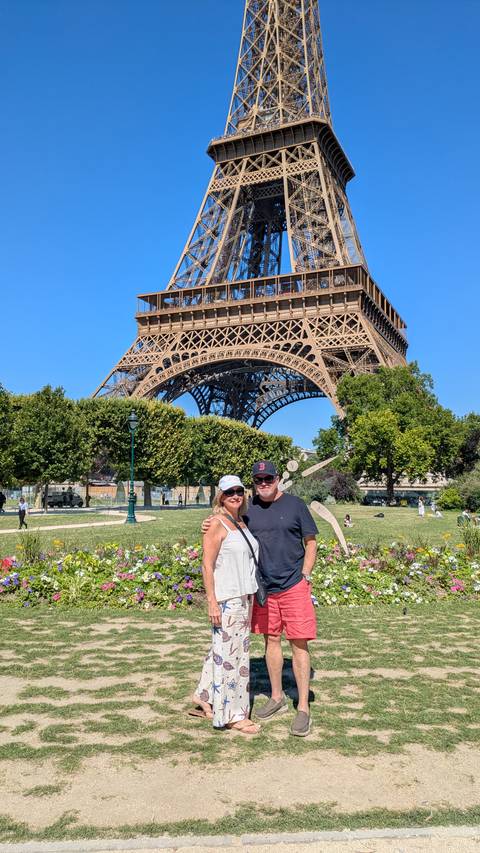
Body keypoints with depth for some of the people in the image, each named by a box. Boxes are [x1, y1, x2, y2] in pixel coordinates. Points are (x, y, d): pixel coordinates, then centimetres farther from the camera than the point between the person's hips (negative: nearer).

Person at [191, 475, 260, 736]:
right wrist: (211, 602, -18)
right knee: (228, 652, 0)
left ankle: (205, 698, 30)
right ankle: (232, 714, 11)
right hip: (225, 599, -8)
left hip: (244, 597, 8)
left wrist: (251, 597, 15)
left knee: (228, 650, 16)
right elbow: (207, 566, -14)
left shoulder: (242, 523, 12)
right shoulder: (216, 524, -12)